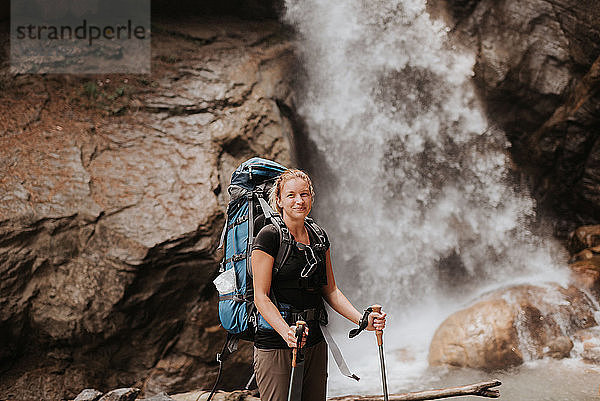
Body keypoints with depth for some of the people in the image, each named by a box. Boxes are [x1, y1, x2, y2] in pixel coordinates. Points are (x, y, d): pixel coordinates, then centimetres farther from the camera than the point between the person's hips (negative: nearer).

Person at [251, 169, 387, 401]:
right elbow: (261, 297, -14)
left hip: (315, 345, 6)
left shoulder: (318, 238, 10)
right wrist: (286, 332, -29)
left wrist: (362, 320, -1)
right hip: (274, 345, -6)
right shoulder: (270, 236, -10)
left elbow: (330, 290, 14)